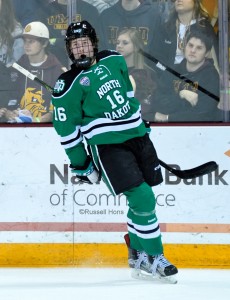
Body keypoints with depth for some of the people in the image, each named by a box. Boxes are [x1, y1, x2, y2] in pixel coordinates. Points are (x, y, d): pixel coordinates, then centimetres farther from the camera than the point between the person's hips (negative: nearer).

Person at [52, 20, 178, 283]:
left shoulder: (114, 61, 5)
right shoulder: (69, 85, -11)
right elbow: (66, 128, -5)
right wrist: (80, 164, -2)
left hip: (137, 135, 6)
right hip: (107, 145, -6)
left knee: (144, 198, 8)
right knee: (142, 199, -16)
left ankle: (137, 251, 27)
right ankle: (155, 258, -5)